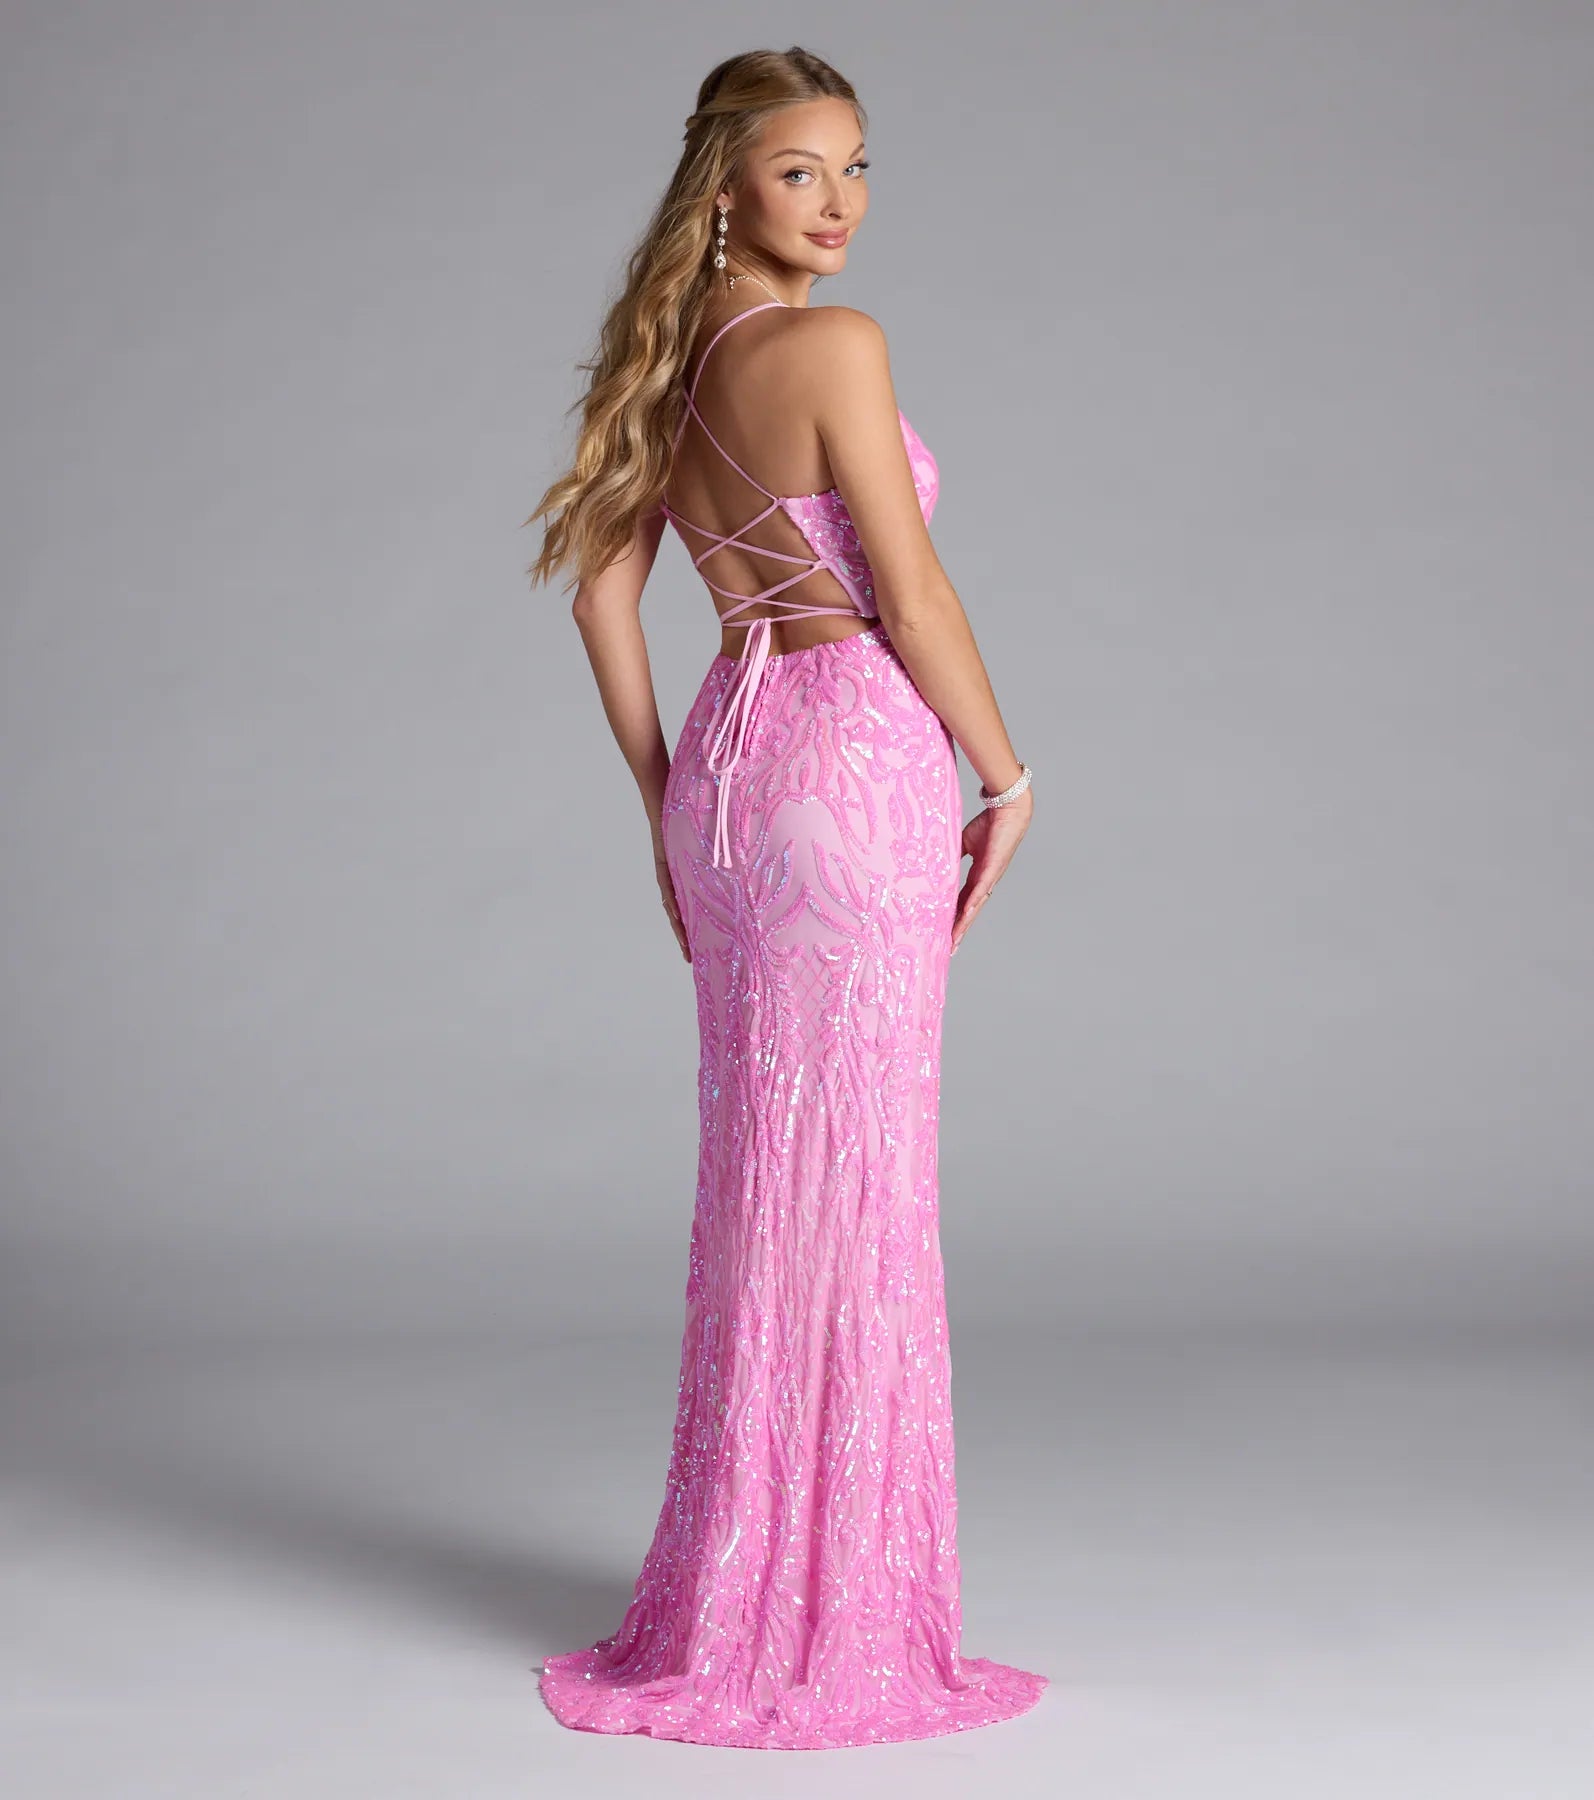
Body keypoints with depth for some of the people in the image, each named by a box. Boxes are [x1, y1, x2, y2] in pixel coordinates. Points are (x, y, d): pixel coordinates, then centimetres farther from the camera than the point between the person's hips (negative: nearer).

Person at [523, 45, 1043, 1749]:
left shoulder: (679, 364, 13)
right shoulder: (834, 348, -10)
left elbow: (602, 595, 14)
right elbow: (911, 595, -12)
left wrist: (667, 811, 17)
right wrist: (1006, 777, -1)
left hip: (733, 759, 8)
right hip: (856, 756, -8)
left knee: (773, 1183, 13)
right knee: (849, 1185, -1)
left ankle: (743, 1600, 22)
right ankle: (822, 1617, 7)